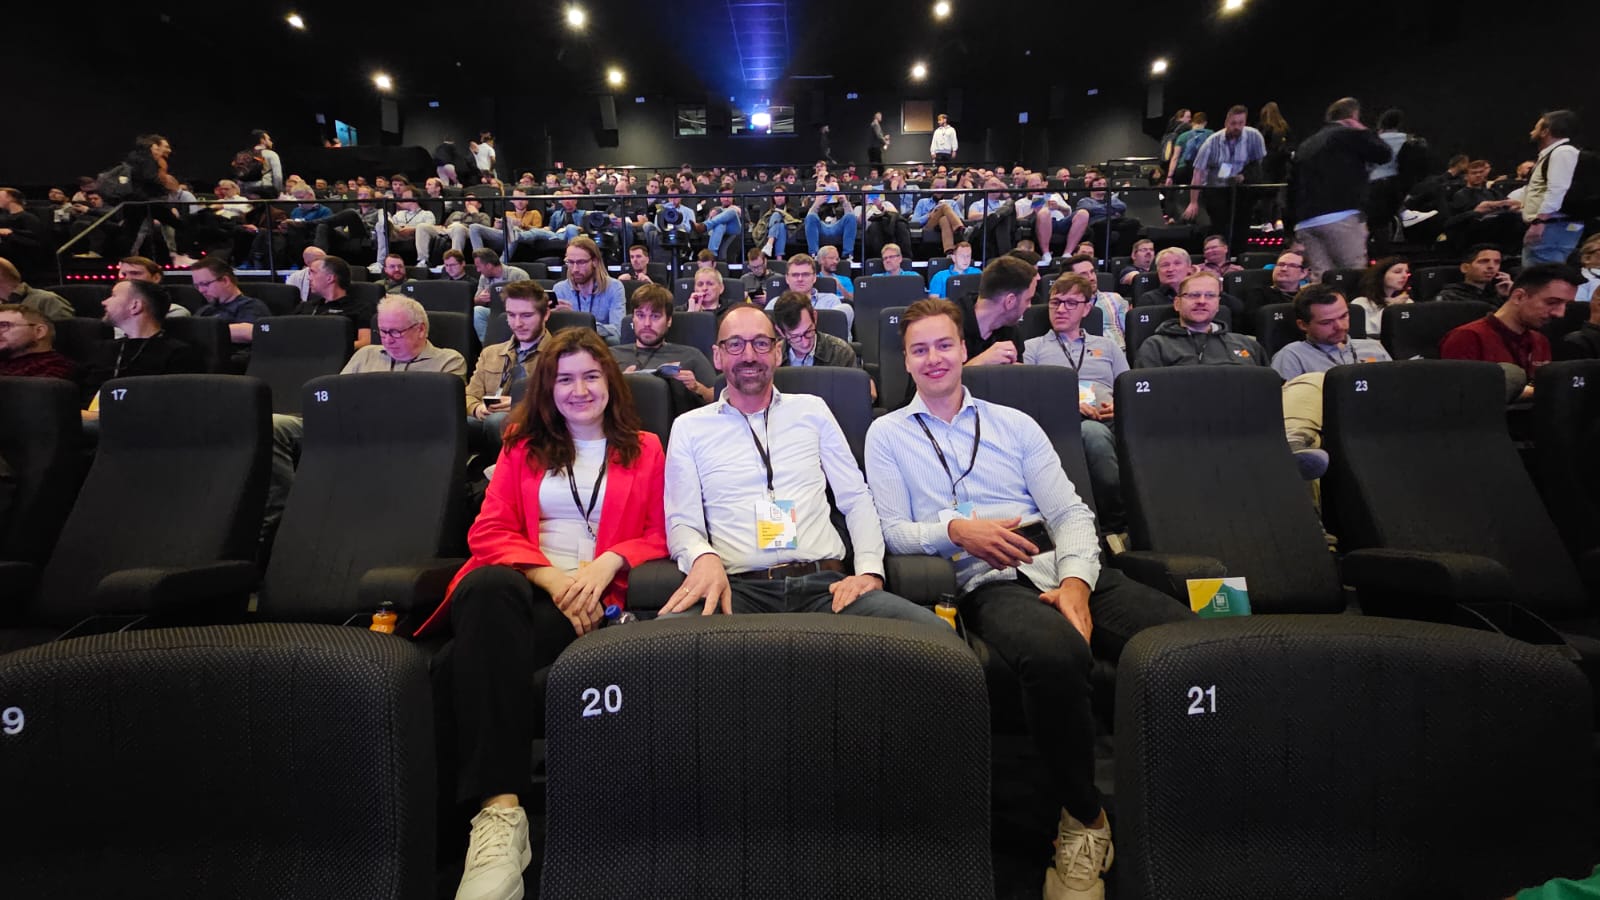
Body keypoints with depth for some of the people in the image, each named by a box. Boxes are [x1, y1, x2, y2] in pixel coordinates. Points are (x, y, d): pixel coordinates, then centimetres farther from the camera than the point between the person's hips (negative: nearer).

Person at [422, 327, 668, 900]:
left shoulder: (644, 449, 20)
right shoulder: (522, 447, 24)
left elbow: (658, 537, 11)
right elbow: (489, 531, 12)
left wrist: (607, 562, -10)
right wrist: (547, 574, -8)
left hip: (590, 598, -1)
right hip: (520, 582, 2)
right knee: (492, 587, -38)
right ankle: (500, 809, -42)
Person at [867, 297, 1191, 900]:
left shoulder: (1014, 424, 21)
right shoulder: (887, 435, 15)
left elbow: (1071, 512, 12)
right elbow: (893, 529, 6)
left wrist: (1076, 581, -7)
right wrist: (955, 529, -13)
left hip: (1058, 565, 4)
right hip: (984, 581, -3)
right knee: (1055, 654, -39)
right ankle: (1083, 818, -11)